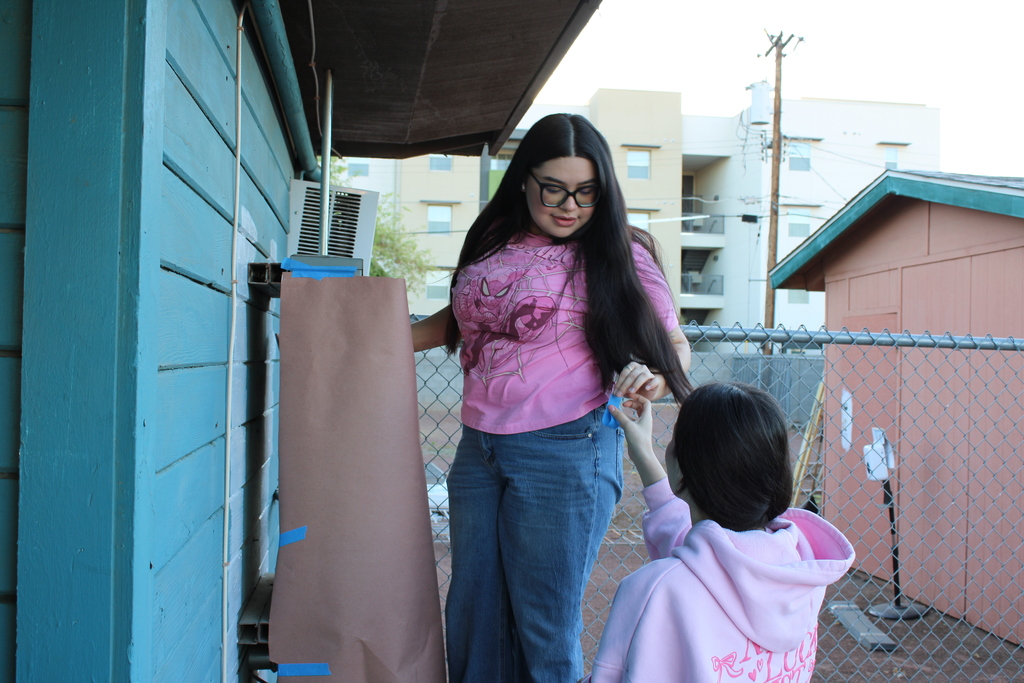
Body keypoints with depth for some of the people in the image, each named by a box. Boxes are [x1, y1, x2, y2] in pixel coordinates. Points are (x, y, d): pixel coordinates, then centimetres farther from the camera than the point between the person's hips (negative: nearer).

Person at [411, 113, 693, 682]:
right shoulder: (493, 244, 10)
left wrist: (653, 378, -22)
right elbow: (461, 319, 24)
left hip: (564, 451, -5)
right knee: (473, 617, 14)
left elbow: (677, 347, 0)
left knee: (546, 631, 3)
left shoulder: (619, 255, -2)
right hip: (479, 450, 5)